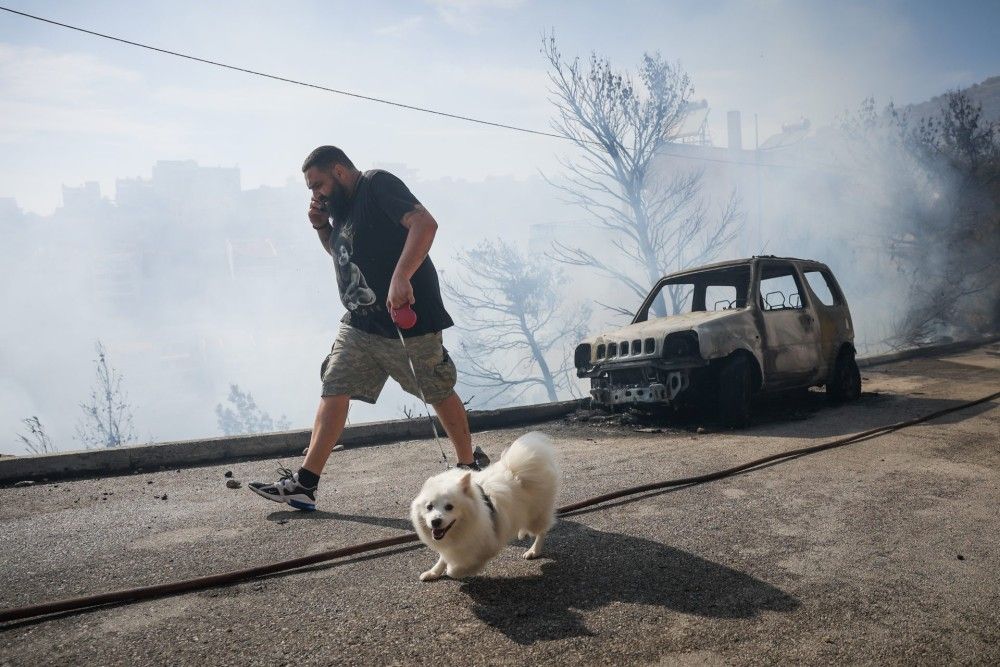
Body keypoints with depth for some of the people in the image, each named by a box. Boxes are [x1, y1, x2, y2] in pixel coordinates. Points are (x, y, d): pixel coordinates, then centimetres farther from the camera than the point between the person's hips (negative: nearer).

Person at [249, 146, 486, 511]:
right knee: (334, 391, 0)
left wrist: (400, 278, -36)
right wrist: (321, 226, 11)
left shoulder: (378, 185, -11)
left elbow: (425, 223, -26)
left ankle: (470, 464, 26)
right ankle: (305, 483, 1)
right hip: (359, 323, 8)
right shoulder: (342, 205, 15)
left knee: (439, 393, 6)